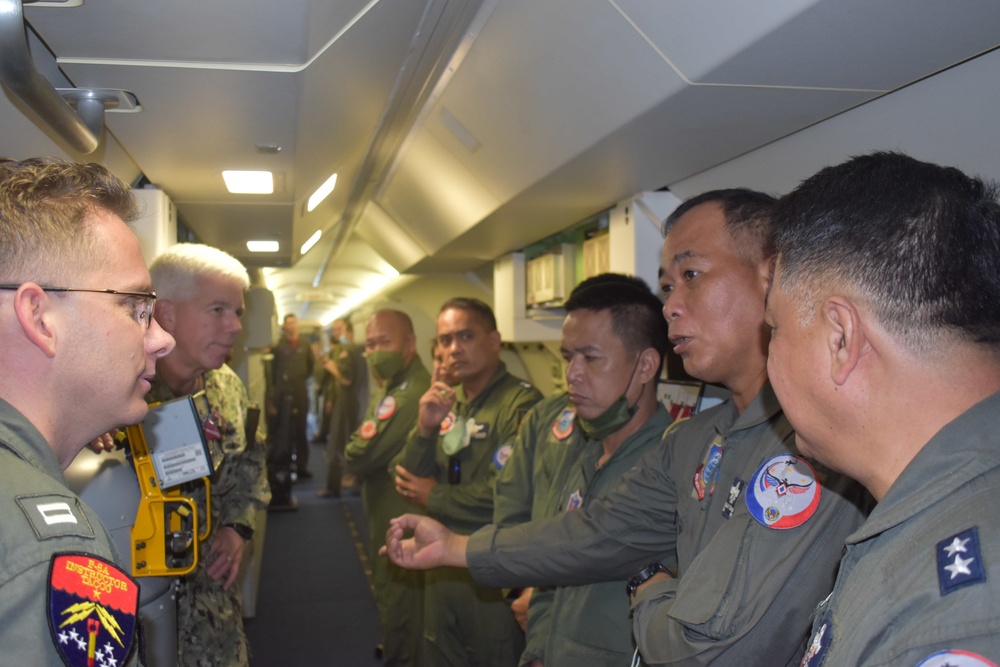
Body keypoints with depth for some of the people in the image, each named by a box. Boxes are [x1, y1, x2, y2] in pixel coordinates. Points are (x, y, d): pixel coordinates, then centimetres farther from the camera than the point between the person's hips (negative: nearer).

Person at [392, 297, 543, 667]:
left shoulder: (521, 403, -17)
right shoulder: (448, 402, 8)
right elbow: (406, 482, 6)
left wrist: (435, 496, -10)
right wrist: (425, 428, -12)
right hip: (442, 567, 7)